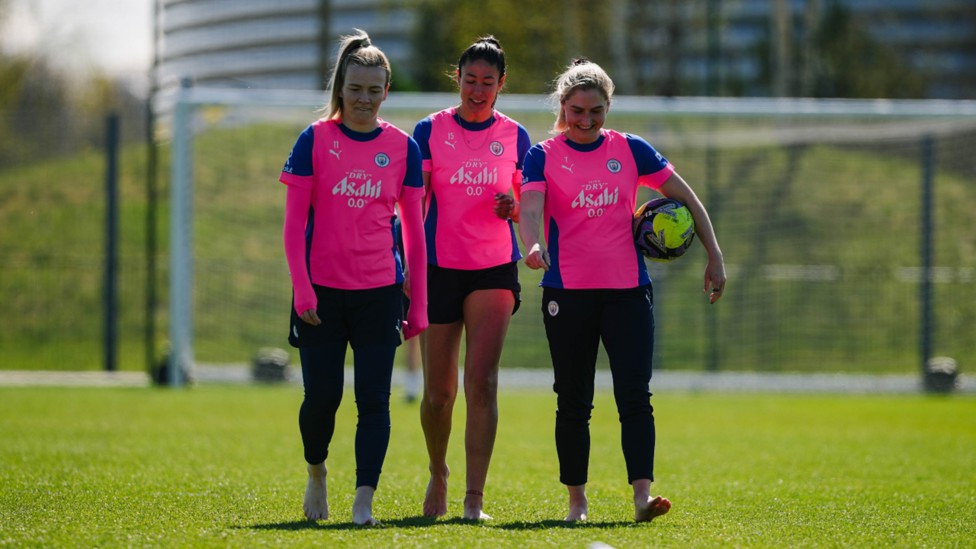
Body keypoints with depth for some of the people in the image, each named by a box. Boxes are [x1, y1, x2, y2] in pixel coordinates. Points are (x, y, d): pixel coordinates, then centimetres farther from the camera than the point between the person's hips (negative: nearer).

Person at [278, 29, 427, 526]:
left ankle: (364, 500, -3)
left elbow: (415, 231, 7)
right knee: (322, 397, 1)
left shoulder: (402, 147, 3)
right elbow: (294, 223, -2)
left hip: (379, 293, 1)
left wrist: (418, 304, 5)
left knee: (374, 399, -6)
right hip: (322, 291, -1)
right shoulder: (315, 140, -1)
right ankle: (316, 474, 28)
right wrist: (302, 290, -11)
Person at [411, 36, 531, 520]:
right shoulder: (430, 130, 1)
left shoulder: (514, 136, 6)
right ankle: (438, 475, 31)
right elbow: (414, 203, 0)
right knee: (437, 391, 4)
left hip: (495, 269, 0)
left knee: (482, 381, -14)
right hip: (440, 267, 0)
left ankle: (474, 497, -15)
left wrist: (512, 204, -12)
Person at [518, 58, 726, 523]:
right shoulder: (543, 156, 1)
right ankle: (576, 499, 17)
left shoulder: (630, 149, 6)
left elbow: (686, 198, 10)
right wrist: (533, 247, -38)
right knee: (573, 402, 6)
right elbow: (530, 207, -16)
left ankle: (642, 495, -19)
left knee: (634, 395, -12)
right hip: (567, 291, 0)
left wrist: (714, 257, 4)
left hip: (628, 290, 0)